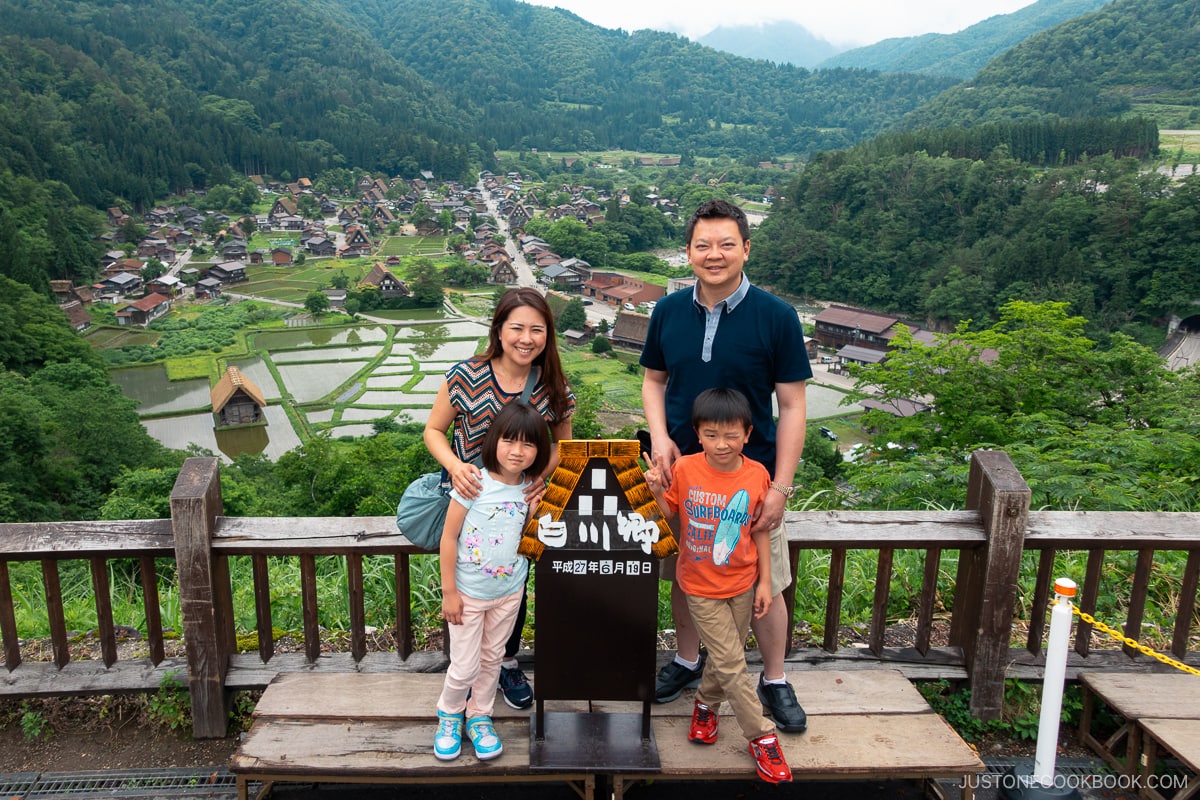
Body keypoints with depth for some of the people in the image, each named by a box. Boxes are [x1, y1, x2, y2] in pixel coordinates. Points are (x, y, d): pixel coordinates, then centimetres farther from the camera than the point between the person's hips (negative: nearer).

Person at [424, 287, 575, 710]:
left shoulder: (553, 387, -8)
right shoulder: (465, 376, -16)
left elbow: (562, 445, 6)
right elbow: (434, 430, -6)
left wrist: (544, 474, -15)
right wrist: (455, 466, -25)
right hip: (467, 498, -2)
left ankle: (508, 663, 39)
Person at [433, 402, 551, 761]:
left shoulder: (531, 488, -6)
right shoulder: (475, 483, -21)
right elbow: (449, 536, -15)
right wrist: (449, 592, -14)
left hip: (509, 593, 4)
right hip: (468, 593, -4)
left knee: (491, 659, 19)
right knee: (465, 667, 5)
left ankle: (479, 717, 39)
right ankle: (449, 714, 34)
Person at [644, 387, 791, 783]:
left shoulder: (757, 475, -10)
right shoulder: (684, 470, -14)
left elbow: (760, 531, -1)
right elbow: (669, 514, 0)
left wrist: (765, 581, 1)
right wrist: (657, 490, -19)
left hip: (742, 584, 2)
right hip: (701, 587, -2)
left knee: (726, 655, 16)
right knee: (732, 664, 0)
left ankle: (706, 704, 44)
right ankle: (762, 737, 16)